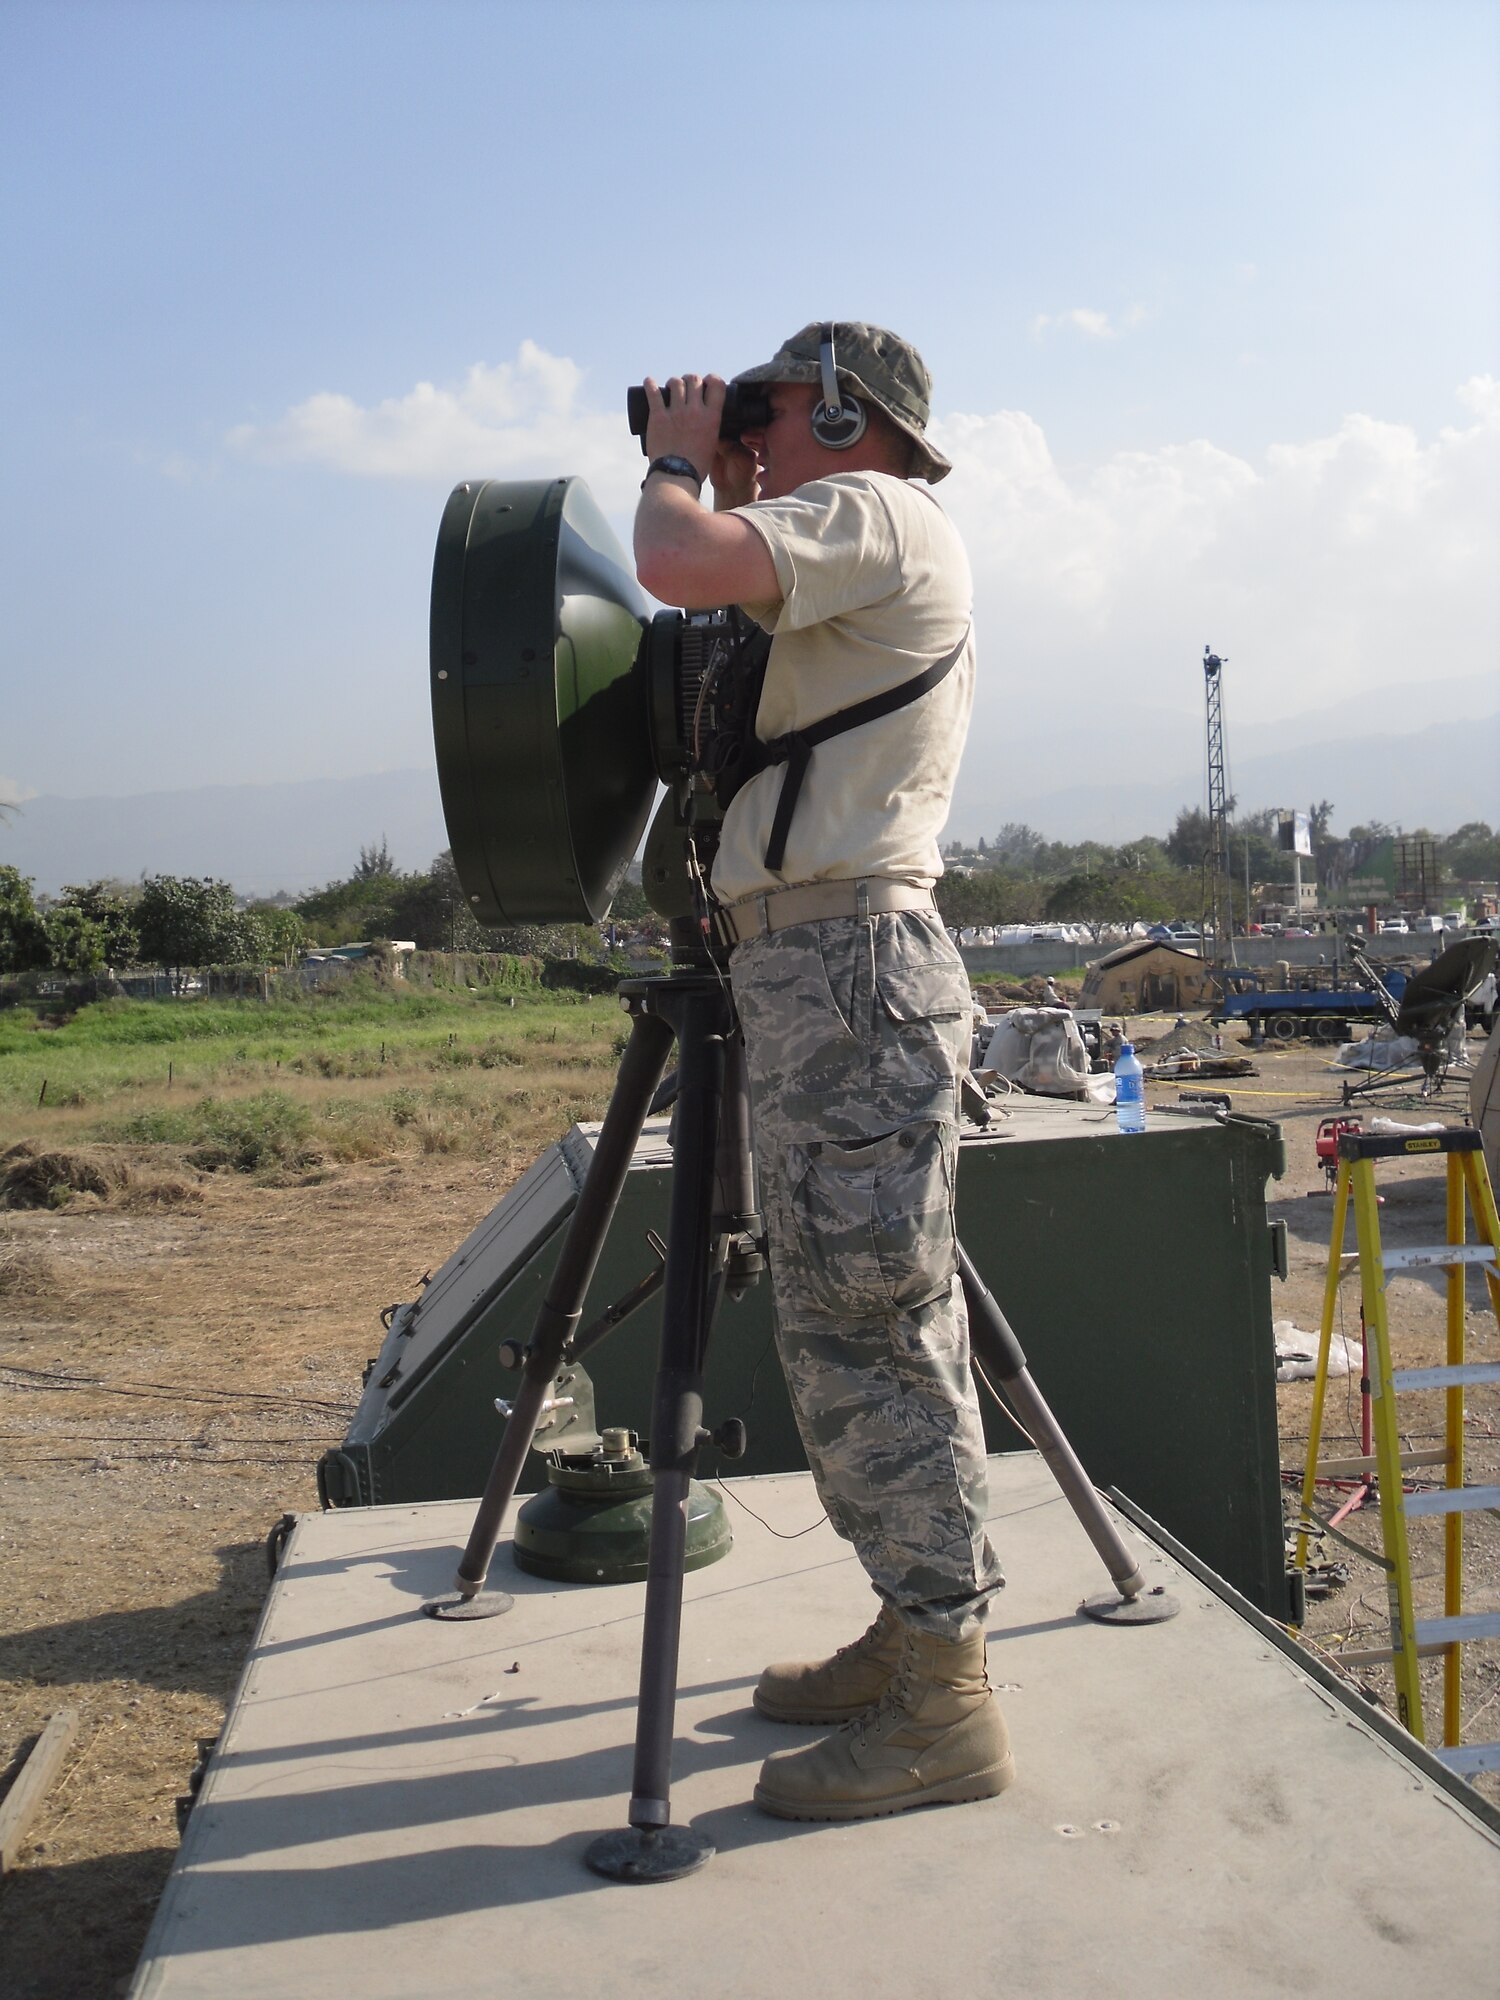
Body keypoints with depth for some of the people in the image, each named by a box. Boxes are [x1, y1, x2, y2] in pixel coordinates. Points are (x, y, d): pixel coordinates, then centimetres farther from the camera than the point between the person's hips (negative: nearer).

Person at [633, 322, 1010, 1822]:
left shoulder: (873, 515, -5)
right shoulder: (853, 578, 26)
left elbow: (679, 568, -19)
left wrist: (675, 462, 1)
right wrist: (728, 497, 26)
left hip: (847, 962, -11)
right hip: (817, 961, 11)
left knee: (875, 1331, -8)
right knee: (847, 1330, 12)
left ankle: (944, 1710, -1)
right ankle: (913, 1635, 22)